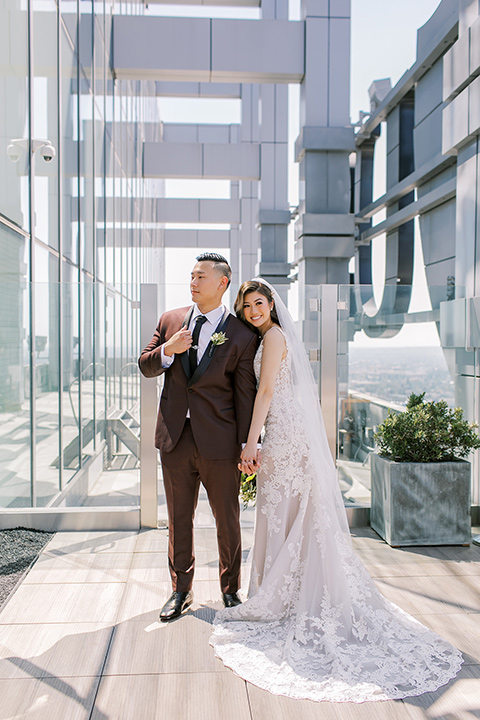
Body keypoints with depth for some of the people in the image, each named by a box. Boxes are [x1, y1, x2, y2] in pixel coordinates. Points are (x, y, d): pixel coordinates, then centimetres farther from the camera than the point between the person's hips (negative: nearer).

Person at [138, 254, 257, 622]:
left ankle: (230, 589, 35)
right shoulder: (170, 320, 6)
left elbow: (245, 394, -5)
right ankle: (181, 591, 34)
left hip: (219, 441, -3)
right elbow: (146, 366, 9)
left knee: (228, 520, 12)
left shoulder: (242, 335, -5)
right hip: (175, 439, 3)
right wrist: (167, 350, -13)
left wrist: (246, 445, -6)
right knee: (179, 519, 15)